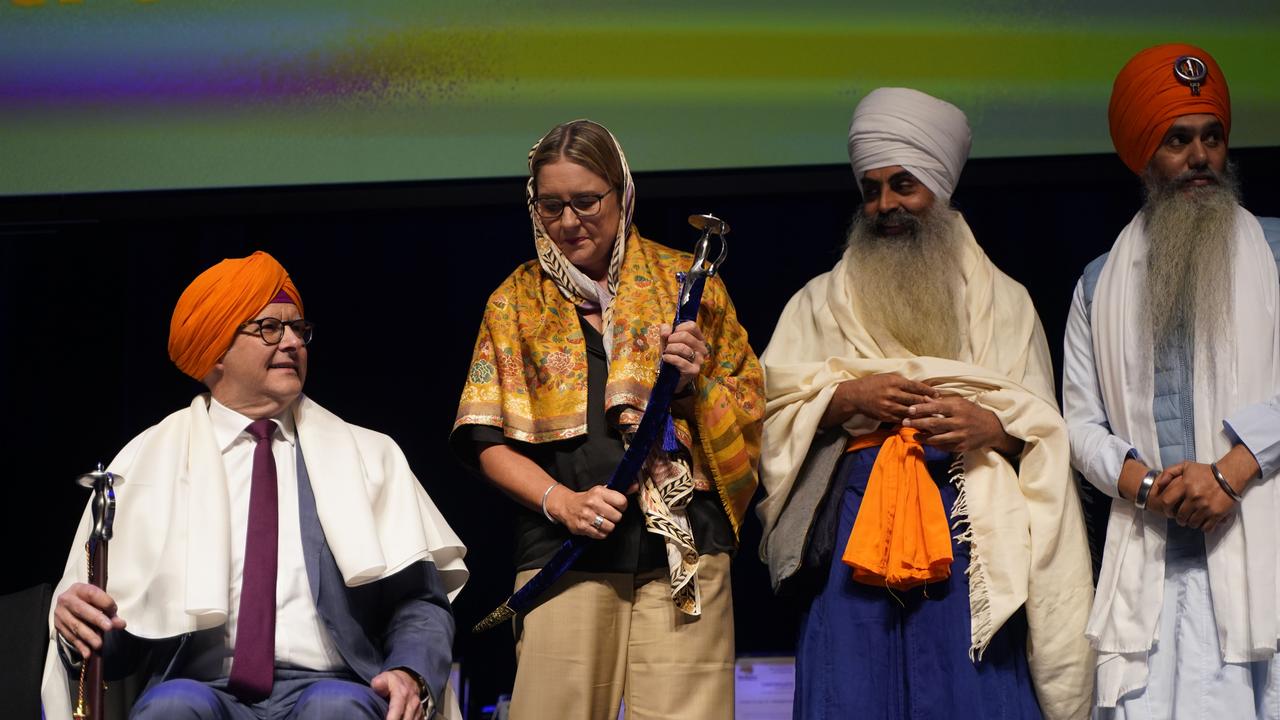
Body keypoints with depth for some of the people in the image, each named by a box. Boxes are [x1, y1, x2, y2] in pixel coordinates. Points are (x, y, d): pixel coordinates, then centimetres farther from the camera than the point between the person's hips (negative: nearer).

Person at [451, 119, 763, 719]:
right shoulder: (515, 301, 13)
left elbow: (750, 409, 13)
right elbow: (487, 440, 7)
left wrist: (698, 381, -7)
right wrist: (560, 501, -9)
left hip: (683, 545, 0)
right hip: (565, 555, 1)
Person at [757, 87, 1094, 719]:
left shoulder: (1003, 301, 16)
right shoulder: (821, 302, 18)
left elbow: (1044, 430, 9)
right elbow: (774, 410, 6)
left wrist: (993, 425, -12)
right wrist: (849, 395, -9)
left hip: (970, 531, 0)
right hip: (854, 522, 1)